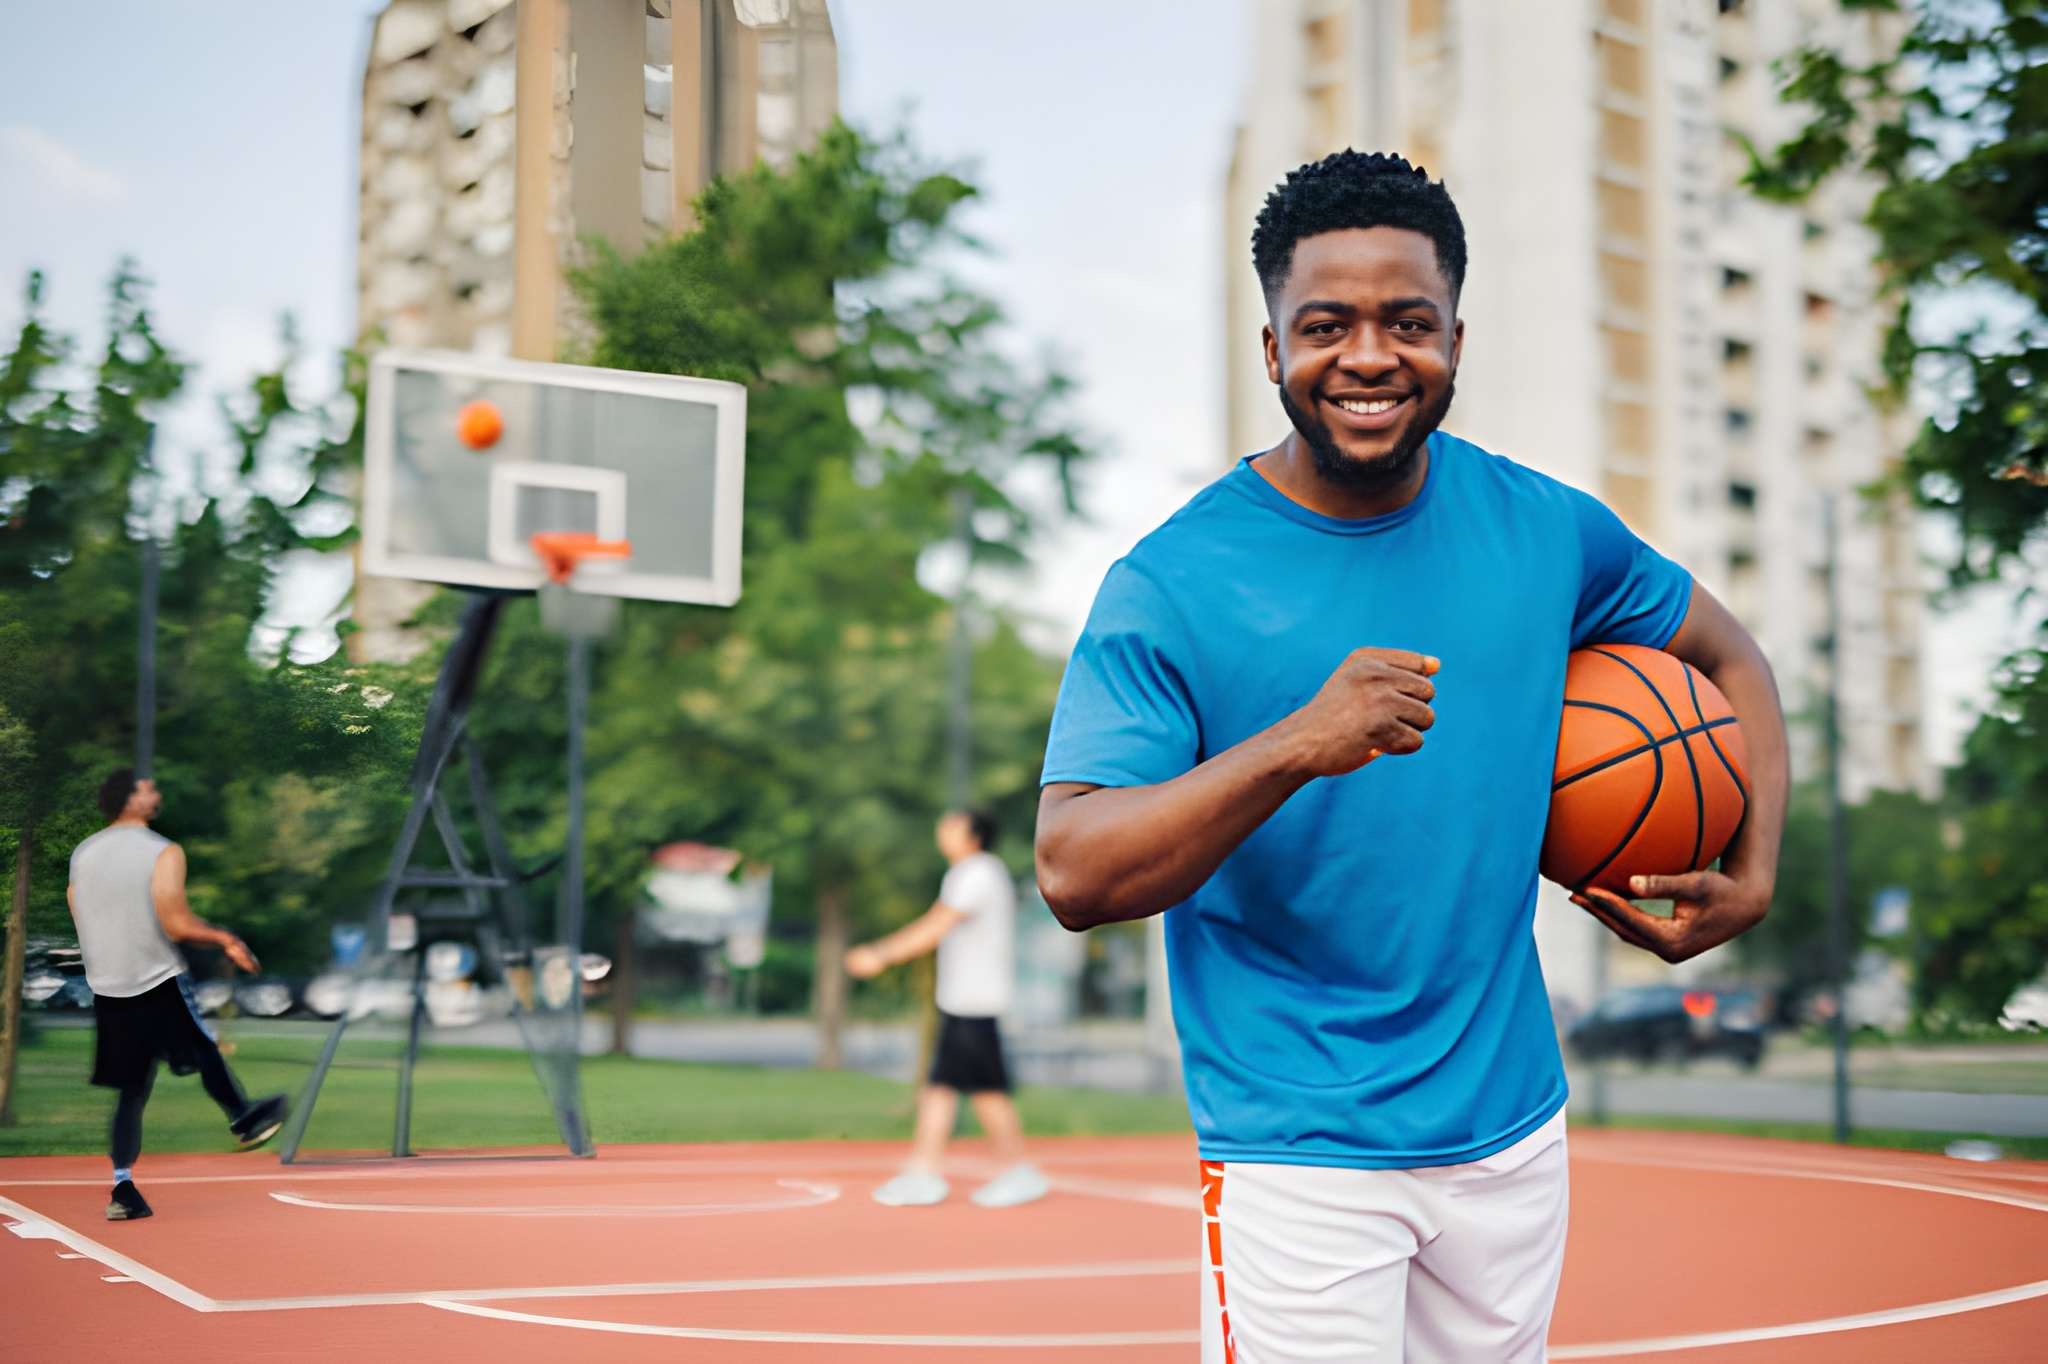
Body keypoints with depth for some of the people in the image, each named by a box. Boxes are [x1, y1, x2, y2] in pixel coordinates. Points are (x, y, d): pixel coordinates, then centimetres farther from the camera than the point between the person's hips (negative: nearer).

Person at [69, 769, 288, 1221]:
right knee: (206, 1051, 16)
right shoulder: (163, 852, -11)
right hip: (158, 982, -6)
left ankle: (123, 1187, 5)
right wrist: (226, 939, -5)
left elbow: (83, 919, 18)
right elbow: (177, 924, -18)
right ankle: (244, 1119, 29)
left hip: (105, 987, 6)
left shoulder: (81, 854, 9)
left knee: (130, 1090, 10)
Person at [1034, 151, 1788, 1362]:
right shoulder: (1170, 585, -13)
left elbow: (1726, 658, 17)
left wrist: (1752, 880, 4)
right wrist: (1295, 747, -33)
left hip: (1514, 1133, 5)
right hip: (1297, 1160, -4)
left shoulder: (1545, 528, 0)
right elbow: (1075, 879, -21)